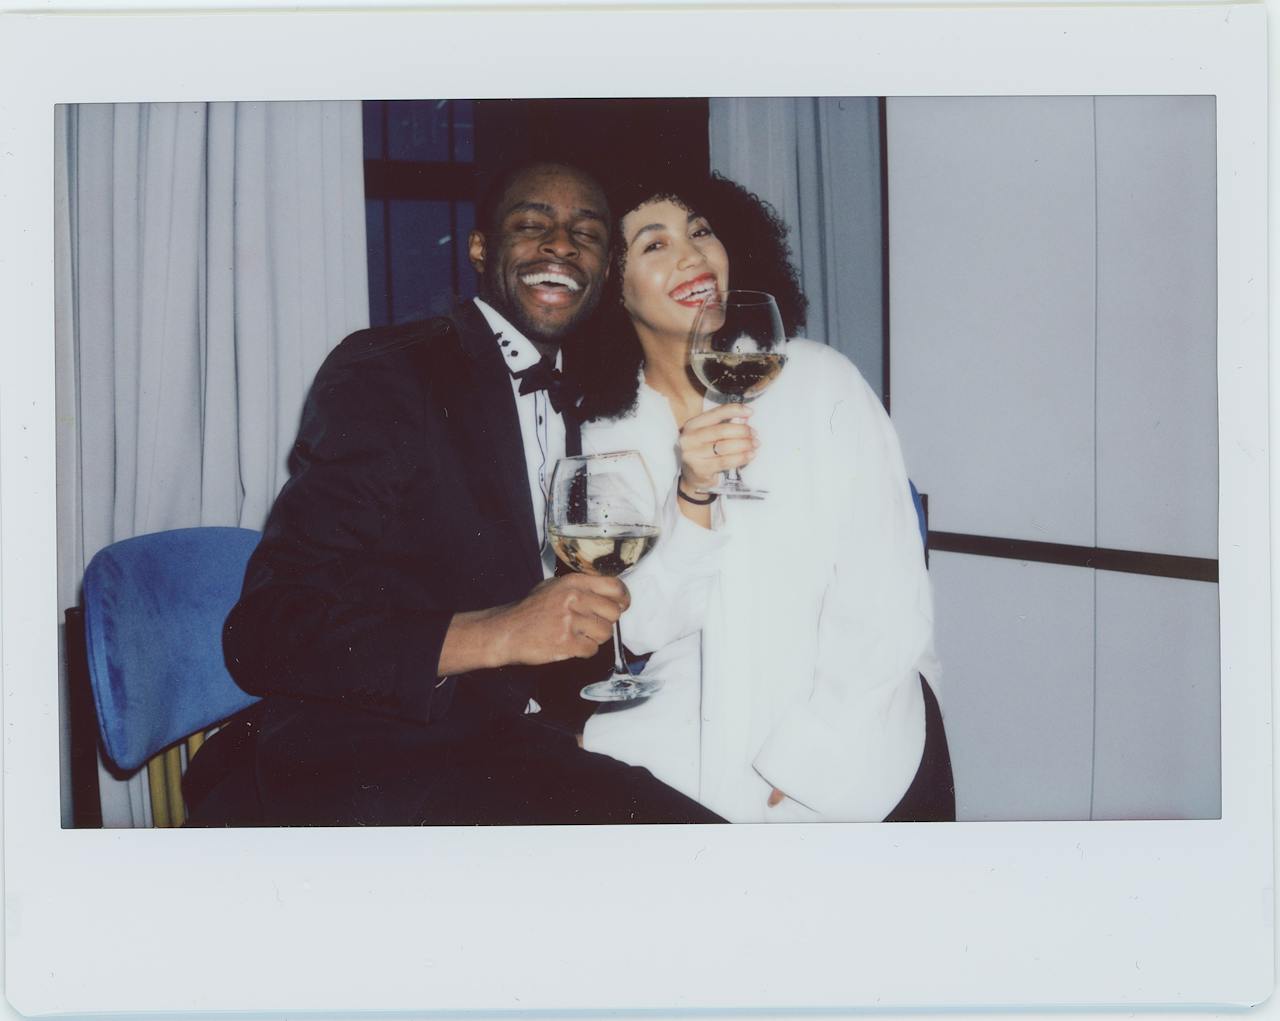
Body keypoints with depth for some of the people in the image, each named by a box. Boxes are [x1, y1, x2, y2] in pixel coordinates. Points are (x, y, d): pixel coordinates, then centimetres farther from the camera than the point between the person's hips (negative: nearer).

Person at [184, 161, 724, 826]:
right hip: (358, 765, -7)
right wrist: (495, 635, -26)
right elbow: (264, 634, -17)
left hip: (503, 740, 8)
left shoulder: (570, 406, 16)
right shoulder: (382, 375, -9)